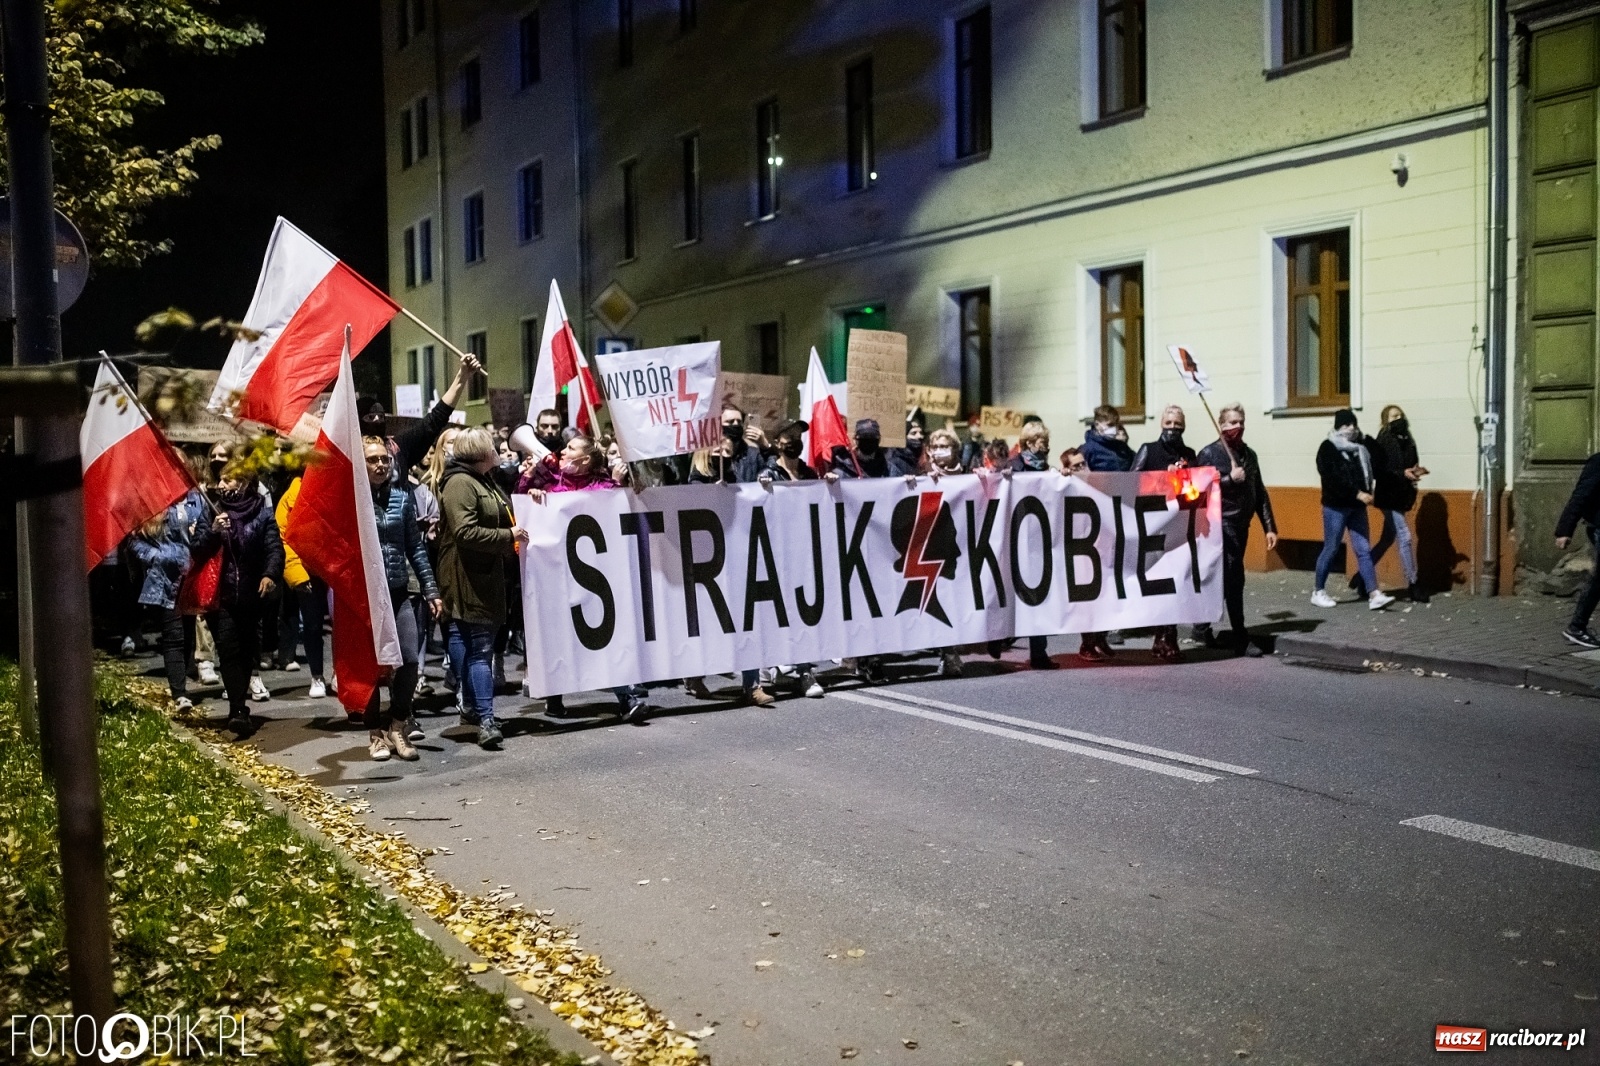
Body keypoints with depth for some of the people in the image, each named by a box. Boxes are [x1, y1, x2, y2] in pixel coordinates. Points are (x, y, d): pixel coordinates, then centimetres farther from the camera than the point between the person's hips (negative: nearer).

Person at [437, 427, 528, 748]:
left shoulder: (485, 481, 19)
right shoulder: (459, 483, -14)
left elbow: (501, 518, 35)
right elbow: (466, 532, -23)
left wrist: (514, 535, 16)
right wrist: (508, 536, -17)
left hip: (487, 574, 10)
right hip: (468, 579, -10)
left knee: (477, 643, 16)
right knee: (480, 647, -12)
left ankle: (472, 707, 25)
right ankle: (485, 720, -14)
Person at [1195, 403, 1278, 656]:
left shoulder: (1249, 454, 14)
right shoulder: (1209, 454, -5)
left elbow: (1260, 493, 15)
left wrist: (1269, 527, 10)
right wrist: (1230, 478, -20)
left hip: (1241, 526, 7)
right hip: (1221, 525, -7)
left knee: (1227, 579, 12)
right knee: (1234, 580, -8)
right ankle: (1240, 637, -1)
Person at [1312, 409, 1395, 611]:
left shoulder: (1360, 448, 11)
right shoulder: (1328, 449, -8)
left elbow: (1368, 471, 15)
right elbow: (1334, 479, -17)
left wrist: (1367, 493, -3)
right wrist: (1357, 494, -23)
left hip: (1357, 506, 5)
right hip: (1336, 506, -5)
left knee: (1363, 550, -1)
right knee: (1331, 549, 2)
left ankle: (1374, 595, -6)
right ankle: (1318, 592, 15)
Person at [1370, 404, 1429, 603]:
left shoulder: (1407, 443, 10)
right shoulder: (1381, 443, -11)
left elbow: (1410, 466, 18)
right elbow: (1376, 471, -16)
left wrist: (1415, 471, -4)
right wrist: (1402, 474, -21)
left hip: (1402, 497, 8)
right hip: (1389, 497, -8)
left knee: (1387, 540, 14)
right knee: (1405, 538, -8)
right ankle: (1413, 585, -2)